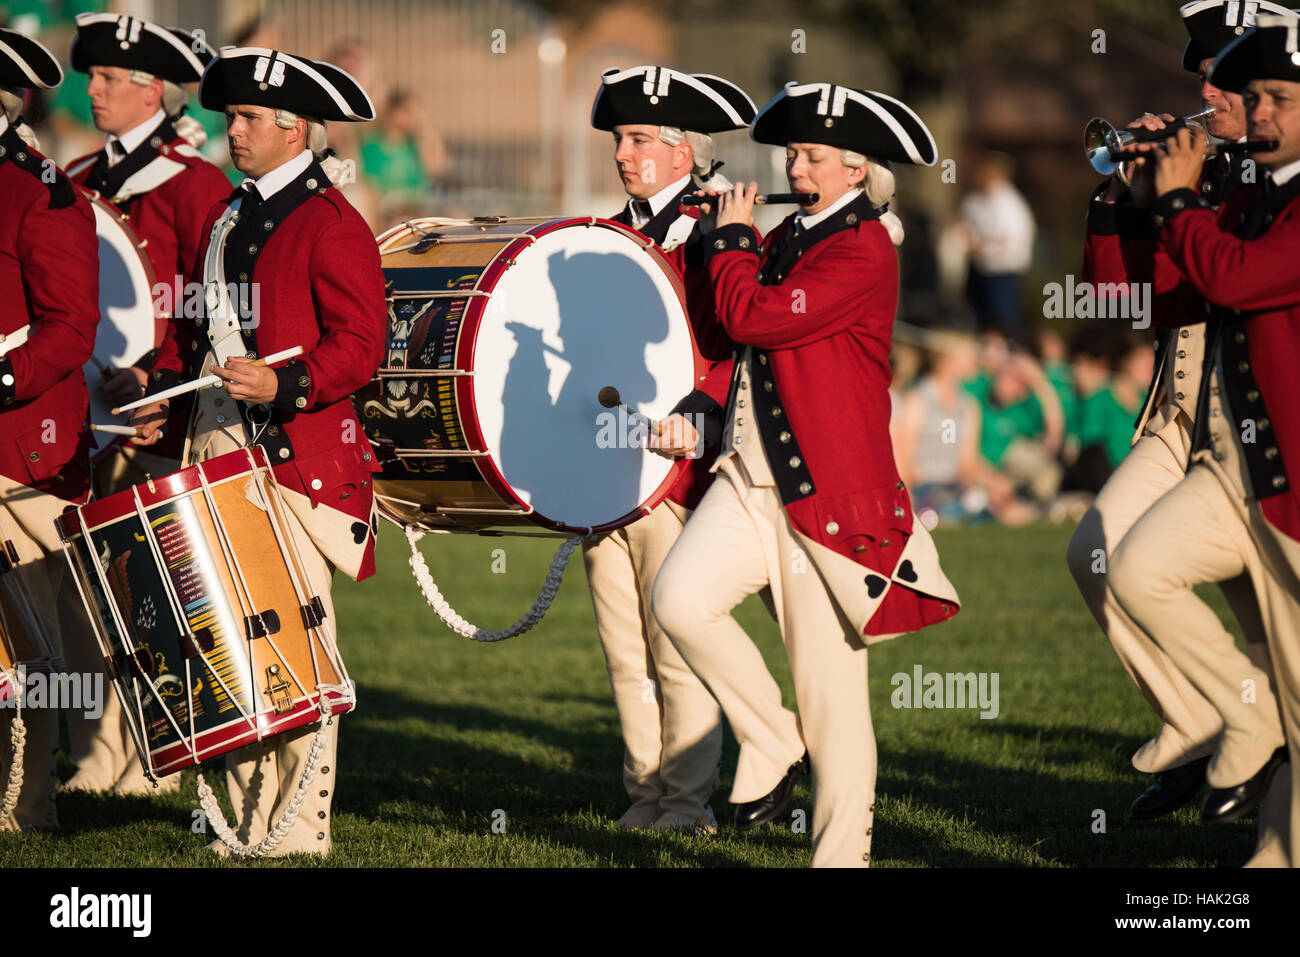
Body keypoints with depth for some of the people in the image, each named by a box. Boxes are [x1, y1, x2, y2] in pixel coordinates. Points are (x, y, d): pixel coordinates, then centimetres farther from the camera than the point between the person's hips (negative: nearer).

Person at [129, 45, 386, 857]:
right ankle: (250, 818, 13)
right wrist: (167, 393, 12)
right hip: (216, 442, 8)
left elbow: (360, 345, -12)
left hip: (296, 452, -8)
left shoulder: (330, 223, -6)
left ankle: (301, 828, -4)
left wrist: (284, 386, -25)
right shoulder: (224, 219, 19)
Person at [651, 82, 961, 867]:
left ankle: (842, 854, 7)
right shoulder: (790, 238, 14)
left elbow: (754, 318, -19)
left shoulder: (865, 251, -12)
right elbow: (744, 335, 29)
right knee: (681, 601, -16)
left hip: (828, 492, -7)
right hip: (752, 476, 7)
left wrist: (729, 240, -3)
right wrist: (743, 241, 17)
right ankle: (773, 746, 4)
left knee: (831, 691, -2)